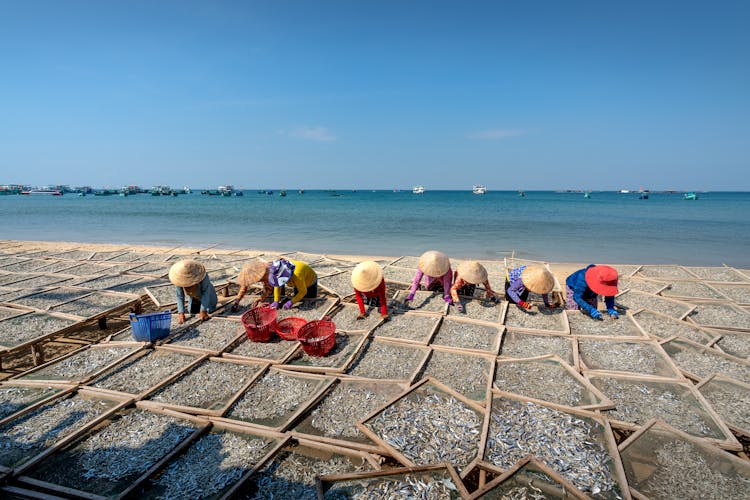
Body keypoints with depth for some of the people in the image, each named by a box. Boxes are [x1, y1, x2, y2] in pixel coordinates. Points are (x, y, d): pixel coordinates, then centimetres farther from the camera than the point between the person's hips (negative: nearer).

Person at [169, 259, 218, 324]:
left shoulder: (204, 278, -45)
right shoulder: (179, 280, -34)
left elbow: (206, 293, -35)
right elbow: (179, 297, -25)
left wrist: (203, 311, -34)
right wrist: (181, 313, -32)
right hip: (193, 297, 3)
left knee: (210, 310, 2)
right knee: (192, 311, 13)